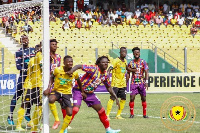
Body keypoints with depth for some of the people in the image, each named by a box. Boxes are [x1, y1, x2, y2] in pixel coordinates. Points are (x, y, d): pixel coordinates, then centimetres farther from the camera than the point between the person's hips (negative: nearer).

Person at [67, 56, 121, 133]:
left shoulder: (105, 75, 1)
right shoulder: (94, 69, -22)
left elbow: (109, 88, 15)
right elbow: (79, 66, -31)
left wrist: (116, 98, 13)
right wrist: (71, 71, -50)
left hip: (89, 93, 7)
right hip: (79, 90, -7)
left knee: (101, 110, 8)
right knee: (75, 108, -24)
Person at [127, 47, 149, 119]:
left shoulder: (143, 62, 0)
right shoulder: (131, 63, 6)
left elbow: (146, 72, -4)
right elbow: (128, 73, 11)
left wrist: (146, 81, -15)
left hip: (142, 82, -1)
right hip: (133, 83, 1)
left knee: (143, 98, 3)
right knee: (132, 98, -8)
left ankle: (144, 114, 11)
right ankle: (132, 114, 1)